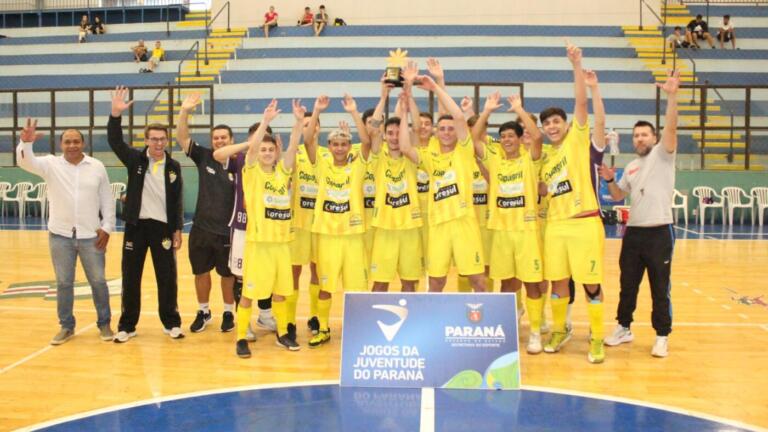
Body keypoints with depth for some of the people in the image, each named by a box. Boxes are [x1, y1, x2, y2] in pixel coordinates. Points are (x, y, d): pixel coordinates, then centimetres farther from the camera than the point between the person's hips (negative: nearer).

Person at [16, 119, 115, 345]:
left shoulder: (97, 167, 0)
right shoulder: (51, 164, -1)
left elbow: (107, 199, 4)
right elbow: (26, 163, -18)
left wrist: (107, 227, -1)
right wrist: (26, 143, -38)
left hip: (91, 235, 0)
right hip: (60, 234, 0)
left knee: (98, 281, 6)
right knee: (64, 283, 9)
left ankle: (104, 323, 21)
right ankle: (66, 326, 22)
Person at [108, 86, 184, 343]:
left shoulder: (174, 167, 2)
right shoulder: (135, 159, 0)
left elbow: (177, 201, 4)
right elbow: (115, 141, -14)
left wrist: (177, 230, 1)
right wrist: (116, 114, -28)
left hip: (162, 227, 0)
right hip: (136, 225, 0)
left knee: (167, 278, 5)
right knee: (130, 277, 6)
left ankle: (171, 323, 18)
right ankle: (127, 326, 17)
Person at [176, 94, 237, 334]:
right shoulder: (203, 157, -1)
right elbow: (181, 137, -10)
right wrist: (184, 111, -25)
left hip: (227, 231, -3)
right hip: (201, 228, 3)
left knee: (228, 274, 11)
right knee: (201, 272, 14)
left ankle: (228, 313, 28)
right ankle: (203, 311, 32)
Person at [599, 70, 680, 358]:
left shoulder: (662, 154, -1)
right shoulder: (631, 167, 15)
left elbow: (671, 127, -18)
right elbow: (617, 196, 22)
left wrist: (672, 96, -30)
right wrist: (610, 180, 2)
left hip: (659, 232, -5)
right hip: (633, 231, 6)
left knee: (660, 288, 2)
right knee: (627, 285, 13)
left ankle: (662, 336, 14)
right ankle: (624, 328, 28)